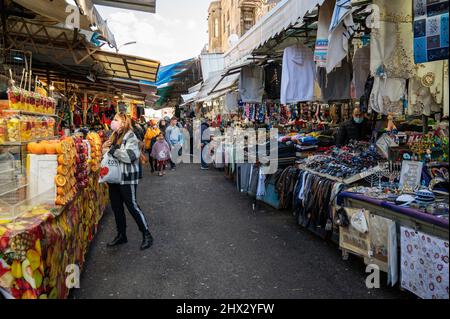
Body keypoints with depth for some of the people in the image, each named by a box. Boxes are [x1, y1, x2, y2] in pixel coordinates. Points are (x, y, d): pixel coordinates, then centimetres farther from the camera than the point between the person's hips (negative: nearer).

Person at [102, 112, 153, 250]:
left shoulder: (130, 136, -12)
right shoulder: (114, 136, 12)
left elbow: (130, 155, -27)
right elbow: (109, 154, 24)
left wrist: (111, 150, -22)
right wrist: (104, 147, 3)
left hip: (127, 178, -8)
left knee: (132, 205, -3)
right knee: (116, 207, 13)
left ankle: (147, 235, 10)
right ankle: (121, 235, 28)